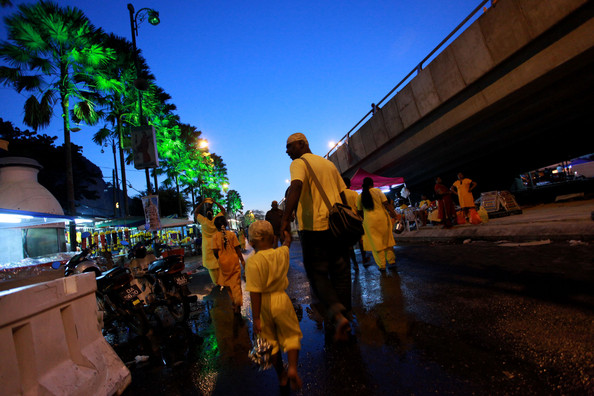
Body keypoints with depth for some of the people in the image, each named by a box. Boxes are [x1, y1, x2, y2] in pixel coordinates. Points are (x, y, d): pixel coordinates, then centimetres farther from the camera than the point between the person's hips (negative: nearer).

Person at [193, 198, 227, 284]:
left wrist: (202, 203, 2)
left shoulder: (204, 221, -11)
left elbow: (195, 212, 3)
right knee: (219, 264, 9)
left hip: (208, 247, -1)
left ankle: (216, 282, 10)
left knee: (212, 266, 6)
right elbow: (223, 210, 6)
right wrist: (215, 202, 5)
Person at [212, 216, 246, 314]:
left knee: (228, 283, 18)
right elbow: (237, 248, -6)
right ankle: (237, 303, 2)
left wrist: (219, 258, 11)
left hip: (223, 263, 1)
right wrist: (242, 260, 2)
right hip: (234, 261, -1)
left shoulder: (215, 236, -8)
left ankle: (233, 302, 29)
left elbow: (215, 251, -9)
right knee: (236, 283, 5)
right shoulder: (232, 234, -7)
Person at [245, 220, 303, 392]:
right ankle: (293, 368, 1)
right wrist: (286, 236, 39)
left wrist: (256, 318, -15)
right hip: (281, 299, 2)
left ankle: (282, 377, 33)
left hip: (263, 304, -2)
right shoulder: (282, 253, -7)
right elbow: (287, 243, 19)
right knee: (291, 335, 22)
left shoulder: (253, 262, -19)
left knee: (271, 341, 18)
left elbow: (255, 292, -21)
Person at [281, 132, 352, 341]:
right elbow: (343, 194, 18)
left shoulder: (299, 163, -2)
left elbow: (296, 186, -23)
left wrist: (285, 219, -29)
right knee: (340, 273, 12)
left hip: (314, 227, -6)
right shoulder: (329, 163, 19)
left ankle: (338, 316, -10)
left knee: (317, 274, 4)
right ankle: (340, 317, 22)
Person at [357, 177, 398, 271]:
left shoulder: (360, 196, 5)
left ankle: (382, 265, 9)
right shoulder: (377, 191, -1)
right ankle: (391, 260, 23)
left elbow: (360, 211, 9)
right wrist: (392, 213, -3)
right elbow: (386, 204, -7)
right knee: (387, 239, 14)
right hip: (382, 217, 0)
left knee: (375, 242, 5)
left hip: (369, 221, 1)